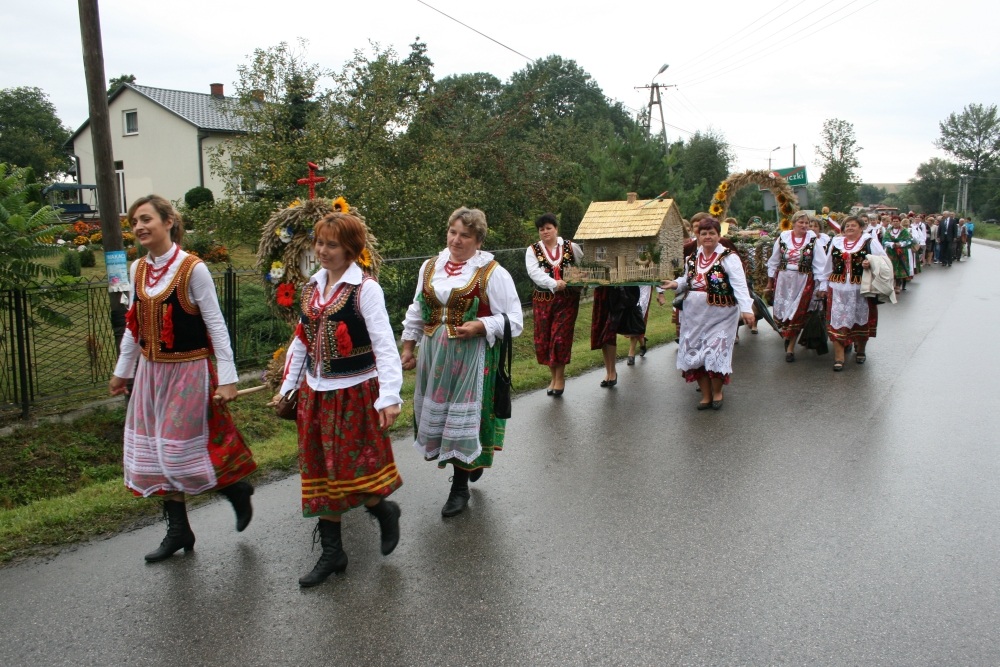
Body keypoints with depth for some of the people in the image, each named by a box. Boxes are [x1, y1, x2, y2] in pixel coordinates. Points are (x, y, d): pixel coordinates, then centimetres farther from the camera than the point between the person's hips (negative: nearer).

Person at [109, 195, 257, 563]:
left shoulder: (193, 269, -13)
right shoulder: (138, 269, 5)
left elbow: (215, 325, -13)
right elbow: (134, 326, 15)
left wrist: (227, 378, -16)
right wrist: (122, 370, 19)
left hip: (188, 371, -7)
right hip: (151, 371, 7)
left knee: (183, 450, -5)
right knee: (157, 453, 10)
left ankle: (237, 488, 23)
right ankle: (177, 531, 24)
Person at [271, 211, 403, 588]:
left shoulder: (366, 289, -12)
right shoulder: (311, 288, 8)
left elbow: (384, 344, -17)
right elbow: (301, 341, 16)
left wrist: (389, 396, -24)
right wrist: (287, 387, 15)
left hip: (354, 391, -7)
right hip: (315, 393, 7)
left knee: (351, 469, -4)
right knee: (321, 472, 10)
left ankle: (385, 511, 27)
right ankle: (331, 553, 22)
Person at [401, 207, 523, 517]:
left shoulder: (492, 273, -8)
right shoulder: (430, 267, 9)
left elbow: (514, 319, -8)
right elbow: (417, 311, 18)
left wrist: (480, 326, -21)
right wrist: (408, 346, 14)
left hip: (471, 357, -6)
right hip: (434, 354, 6)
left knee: (464, 415, 0)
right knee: (436, 411, 11)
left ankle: (460, 487, 16)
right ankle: (472, 461, 35)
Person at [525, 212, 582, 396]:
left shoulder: (571, 247, 5)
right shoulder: (532, 250, 4)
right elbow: (534, 272, -12)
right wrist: (554, 283, -24)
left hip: (567, 299, -1)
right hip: (542, 299, 2)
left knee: (561, 337, -6)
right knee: (543, 339, 4)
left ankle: (560, 377, 10)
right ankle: (554, 376, 22)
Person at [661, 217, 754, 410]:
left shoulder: (728, 257, -10)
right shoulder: (692, 258, 9)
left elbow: (739, 284, -19)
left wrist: (746, 309, -31)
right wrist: (675, 284, -3)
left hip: (719, 315, -6)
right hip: (694, 315, 6)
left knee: (715, 353, -5)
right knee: (694, 353, 5)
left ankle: (717, 392, 19)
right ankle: (706, 394, 19)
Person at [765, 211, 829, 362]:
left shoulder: (813, 240, -5)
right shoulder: (783, 238, 0)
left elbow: (820, 264, -4)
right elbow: (774, 261, 9)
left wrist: (822, 286, -7)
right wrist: (770, 281, 12)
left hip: (803, 282, -2)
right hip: (783, 280, 2)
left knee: (797, 313, 2)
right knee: (781, 310, 6)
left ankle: (790, 347, 13)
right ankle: (787, 335, 33)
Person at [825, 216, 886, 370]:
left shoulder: (870, 242, 1)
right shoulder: (836, 242, 13)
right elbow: (829, 265, 17)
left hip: (861, 289, -2)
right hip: (838, 289, 2)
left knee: (861, 319, 9)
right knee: (838, 320, -3)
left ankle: (860, 350, 30)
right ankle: (838, 357, -1)